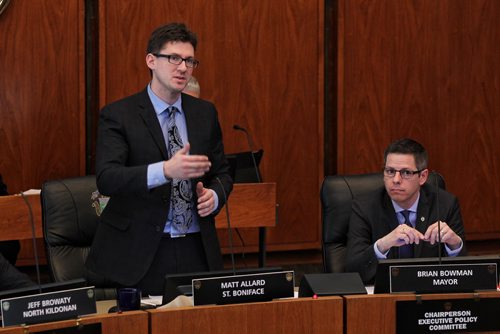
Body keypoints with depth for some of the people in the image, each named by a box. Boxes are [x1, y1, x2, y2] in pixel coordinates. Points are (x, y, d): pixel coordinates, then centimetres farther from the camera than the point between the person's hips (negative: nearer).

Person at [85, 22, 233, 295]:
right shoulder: (117, 115, -4)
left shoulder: (205, 113, 11)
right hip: (138, 252, -4)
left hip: (196, 251, 4)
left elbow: (222, 173, 18)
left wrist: (214, 196, -6)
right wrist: (165, 170, -31)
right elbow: (106, 178, -17)